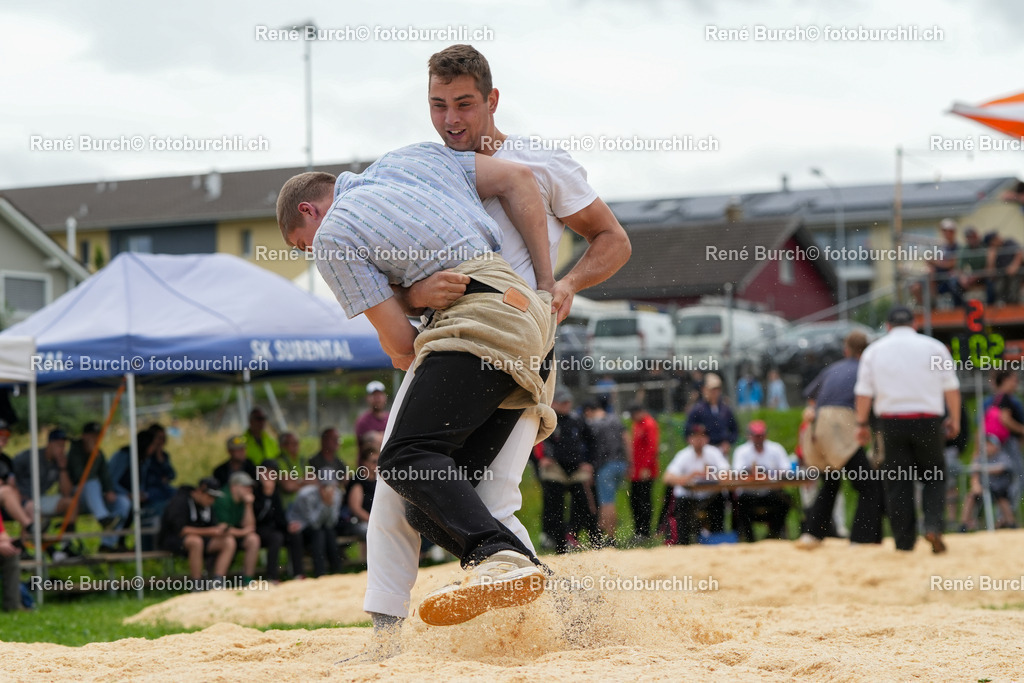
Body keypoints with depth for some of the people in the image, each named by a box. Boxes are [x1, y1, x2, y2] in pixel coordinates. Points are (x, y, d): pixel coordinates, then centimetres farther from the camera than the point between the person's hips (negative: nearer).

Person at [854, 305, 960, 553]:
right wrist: (954, 419, 13)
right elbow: (951, 388, 5)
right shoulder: (934, 347, 5)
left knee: (897, 483, 4)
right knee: (934, 477, 11)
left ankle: (904, 541, 1)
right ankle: (933, 526, -10)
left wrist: (862, 424, 11)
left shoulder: (874, 350, 6)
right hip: (927, 419, 0)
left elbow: (864, 391, 4)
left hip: (891, 421, 0)